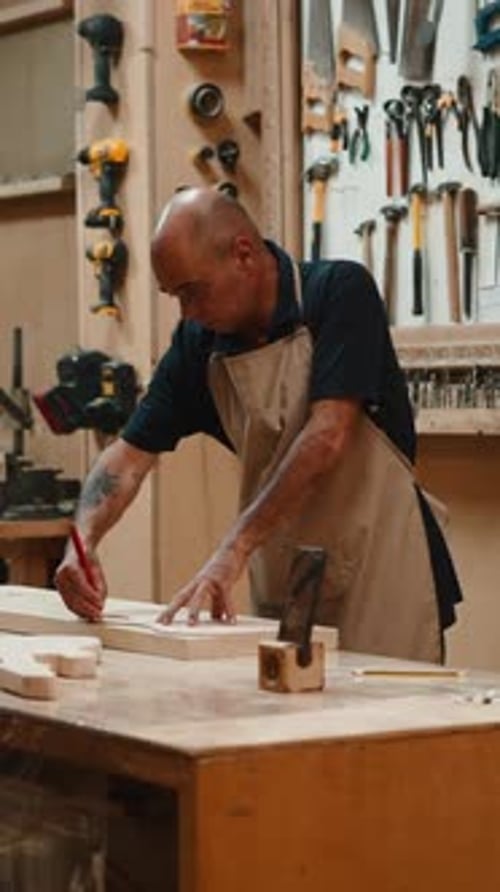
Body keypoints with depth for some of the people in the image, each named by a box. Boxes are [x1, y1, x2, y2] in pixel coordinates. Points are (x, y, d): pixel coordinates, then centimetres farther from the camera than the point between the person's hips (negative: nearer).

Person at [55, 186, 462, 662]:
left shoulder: (340, 290, -14)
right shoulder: (199, 343, 1)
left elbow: (327, 438, -23)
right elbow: (130, 453, 3)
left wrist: (233, 551, -27)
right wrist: (83, 542, -16)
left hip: (381, 580, -5)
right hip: (280, 587, 5)